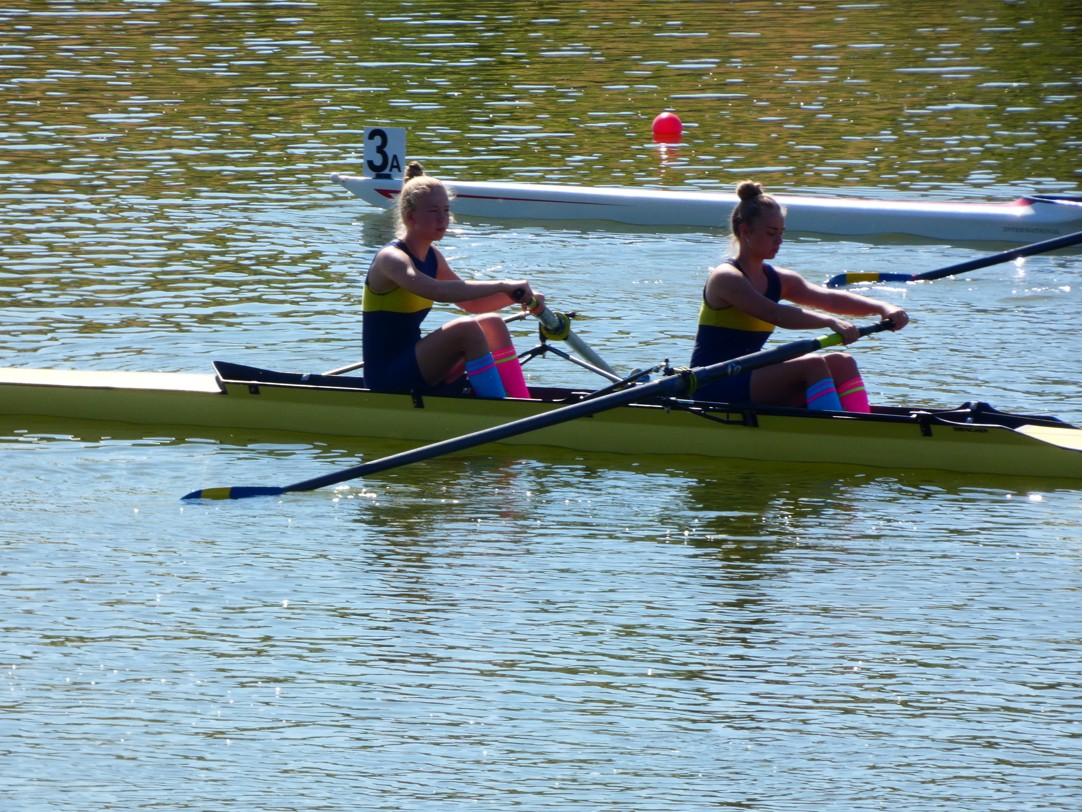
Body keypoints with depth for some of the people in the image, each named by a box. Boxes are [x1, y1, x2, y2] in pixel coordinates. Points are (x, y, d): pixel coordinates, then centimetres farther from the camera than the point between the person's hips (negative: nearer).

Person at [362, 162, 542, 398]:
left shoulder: (432, 257, 12)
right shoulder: (391, 258, -18)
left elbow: (471, 303, 16)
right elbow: (437, 291, -36)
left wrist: (516, 295, -2)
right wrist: (502, 286, -37)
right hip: (386, 376, -10)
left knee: (492, 324, 1)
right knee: (467, 329, -26)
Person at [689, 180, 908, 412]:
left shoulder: (778, 280, 14)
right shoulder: (725, 278, -12)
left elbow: (829, 299, 1)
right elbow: (776, 315, -27)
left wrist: (882, 308, -15)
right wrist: (830, 322, -38)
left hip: (750, 379, 9)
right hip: (715, 387, -9)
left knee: (841, 363, -8)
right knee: (812, 364, -25)